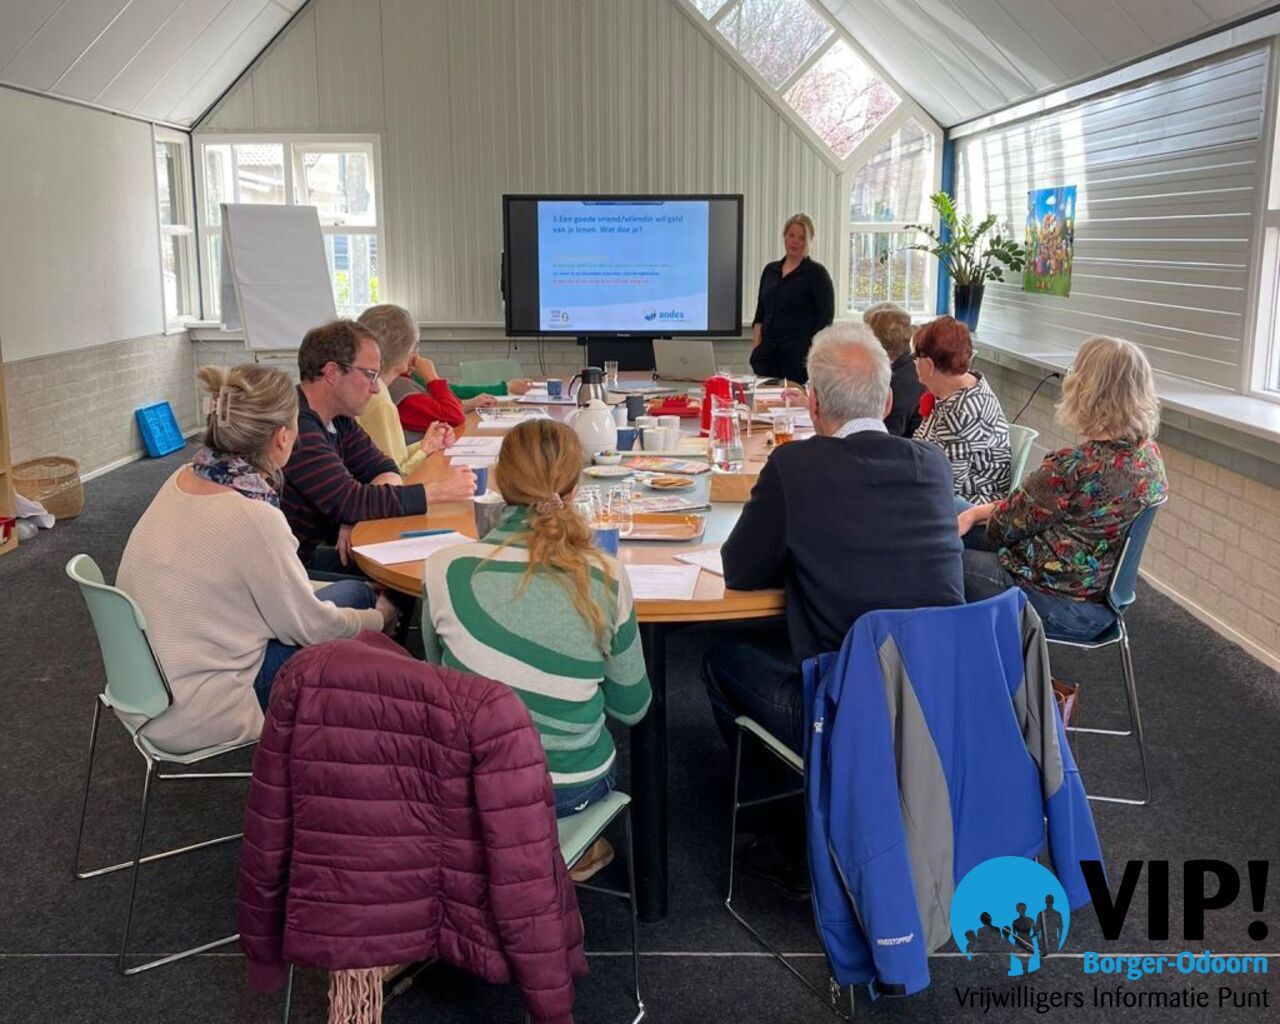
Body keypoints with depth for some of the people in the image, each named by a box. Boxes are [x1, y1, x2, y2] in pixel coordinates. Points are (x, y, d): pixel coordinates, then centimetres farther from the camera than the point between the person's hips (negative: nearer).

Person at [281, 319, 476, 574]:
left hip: (312, 551, 8)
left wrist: (359, 515, -13)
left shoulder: (338, 419, 6)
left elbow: (383, 469, 9)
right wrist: (438, 491, -18)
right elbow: (348, 502, -24)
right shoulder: (296, 425, -23)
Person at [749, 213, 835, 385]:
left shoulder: (816, 273, -1)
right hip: (767, 352, 5)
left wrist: (812, 350, -13)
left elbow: (826, 317, -5)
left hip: (798, 355, -5)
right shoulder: (770, 270, 15)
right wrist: (755, 348, 6)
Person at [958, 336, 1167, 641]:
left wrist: (979, 513, 10)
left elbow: (1007, 525, -12)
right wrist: (979, 512, 8)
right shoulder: (1150, 453, 0)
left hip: (1059, 604, -9)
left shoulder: (1075, 465, -28)